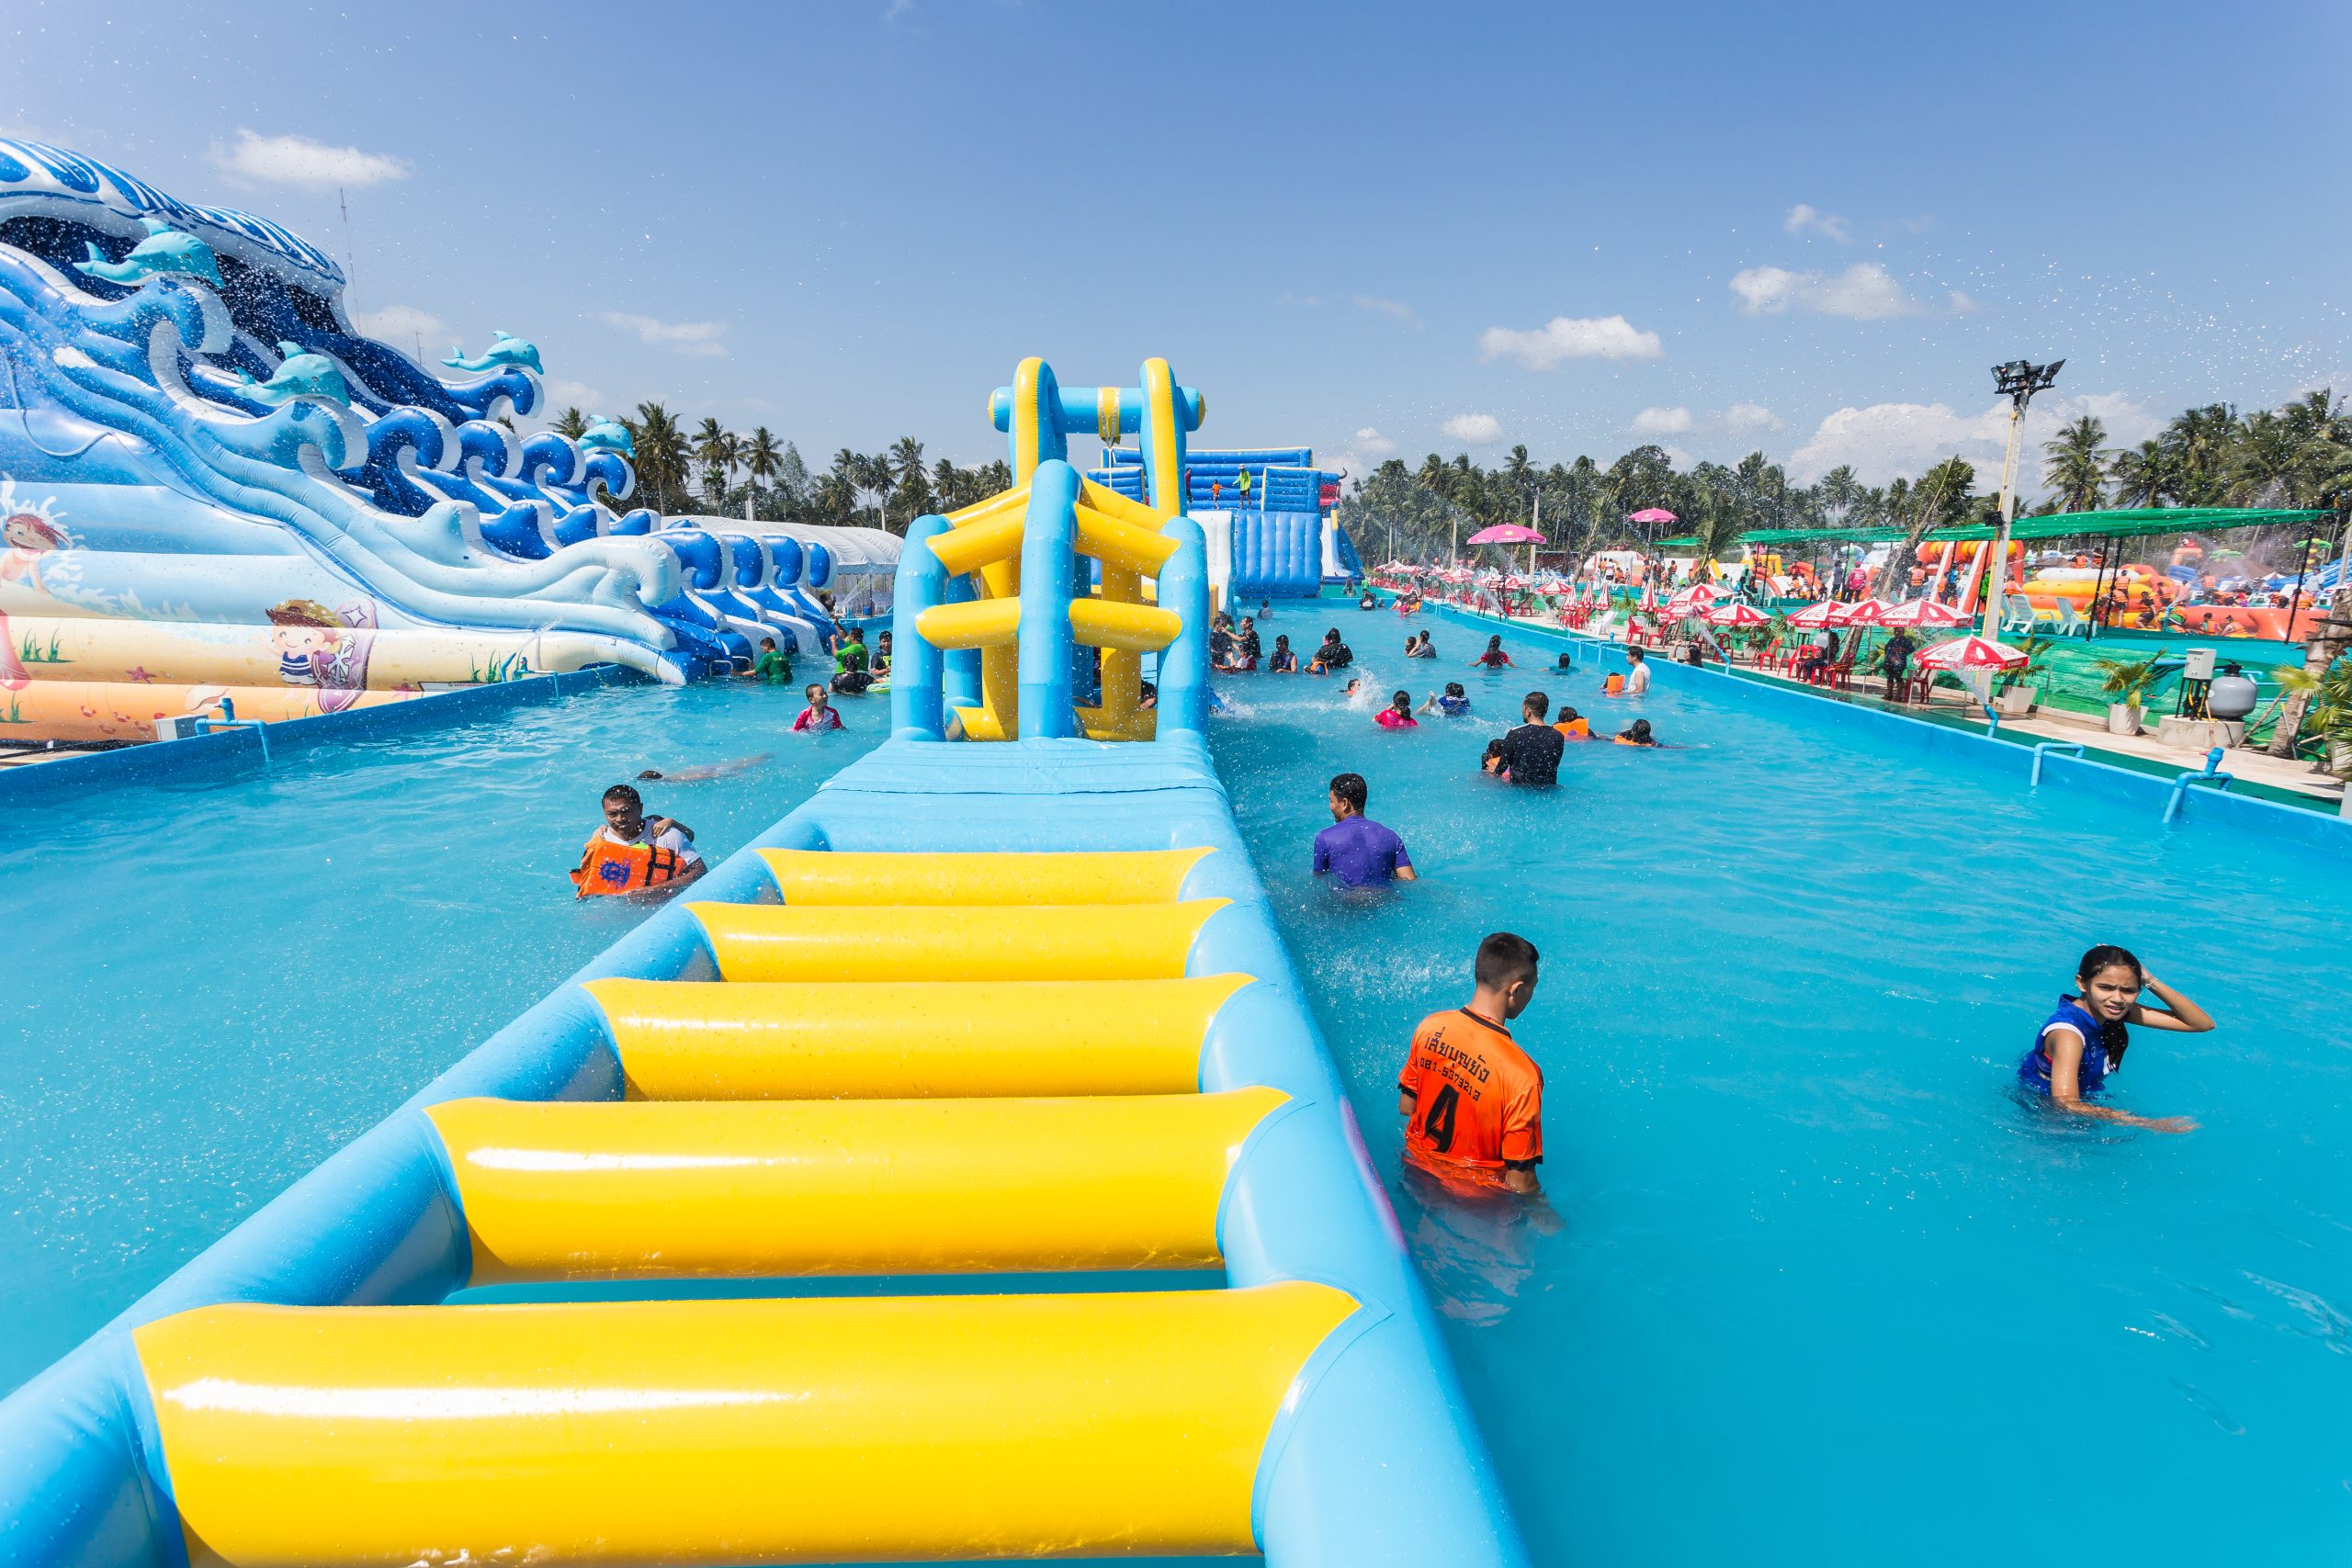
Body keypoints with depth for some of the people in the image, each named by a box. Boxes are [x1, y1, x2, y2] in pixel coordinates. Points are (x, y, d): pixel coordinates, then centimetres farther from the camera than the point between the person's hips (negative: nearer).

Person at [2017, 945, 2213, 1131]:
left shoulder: (2115, 1011, -8)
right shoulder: (2068, 1032, -32)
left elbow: (2202, 1023, -4)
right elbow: (2065, 1103, -41)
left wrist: (2151, 981, -17)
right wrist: (2147, 1123, -44)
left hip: (2083, 1100, 8)